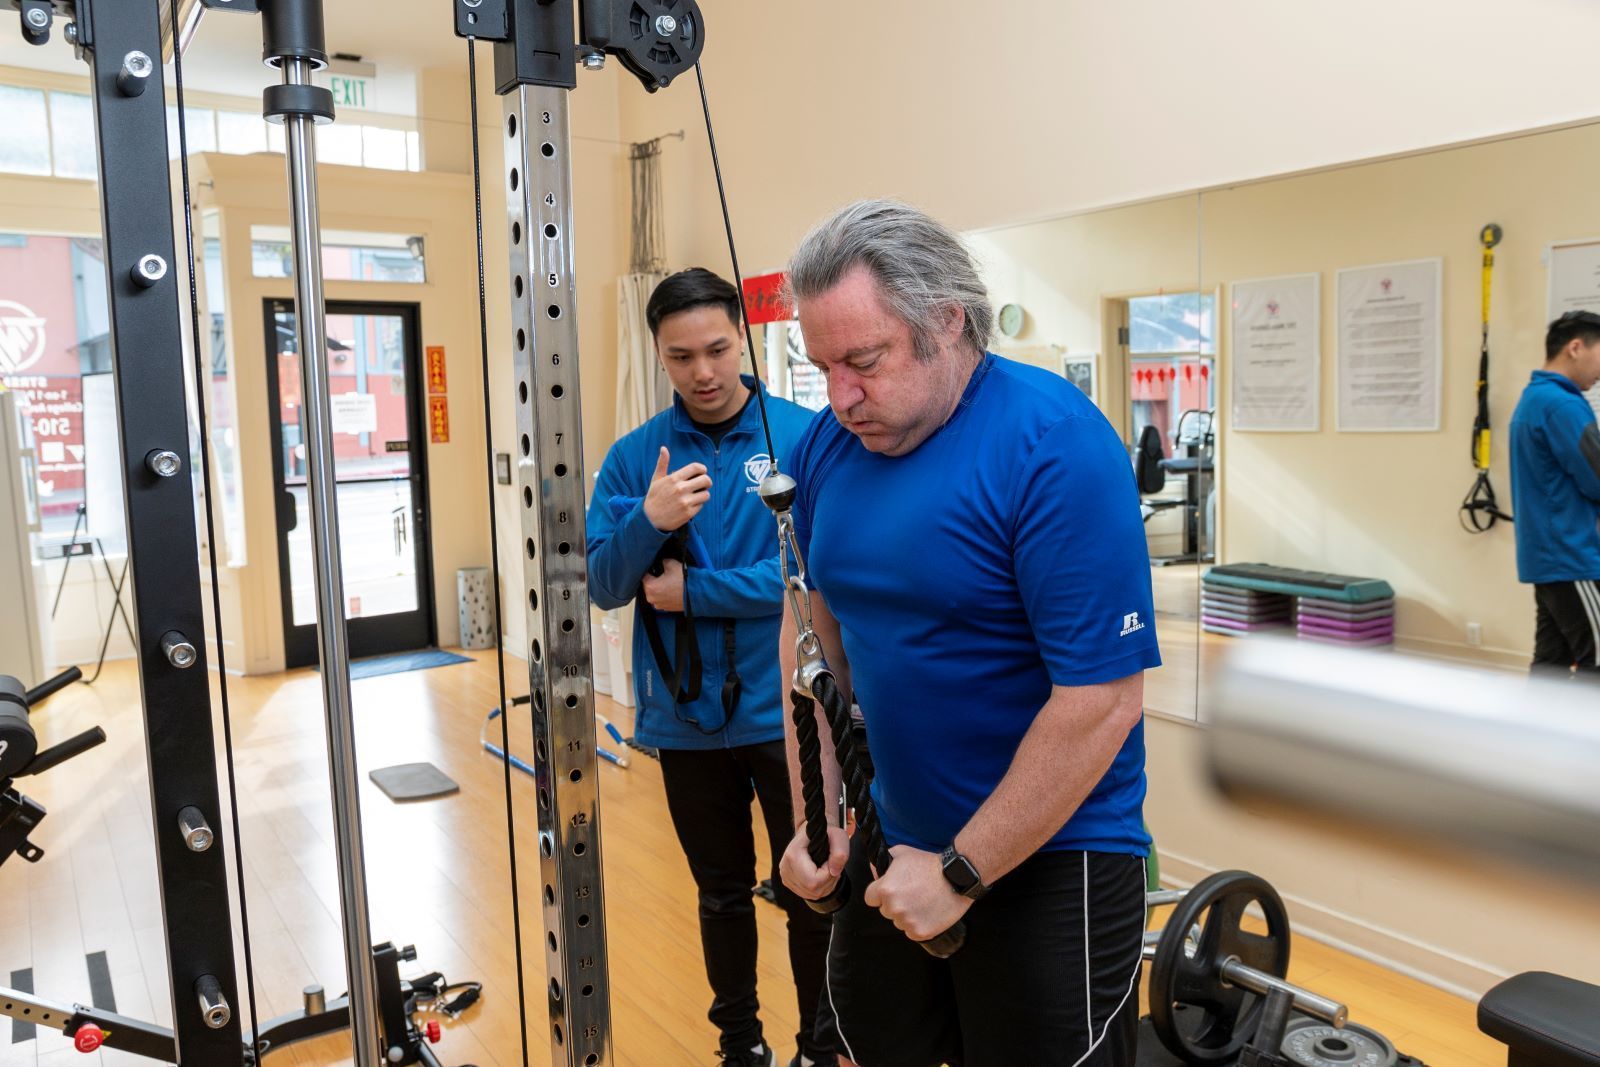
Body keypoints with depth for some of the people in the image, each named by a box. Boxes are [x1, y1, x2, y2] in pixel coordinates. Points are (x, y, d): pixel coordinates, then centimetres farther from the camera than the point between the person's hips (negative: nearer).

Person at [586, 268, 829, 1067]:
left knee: (809, 895, 12)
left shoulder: (806, 437, -9)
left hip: (785, 712, -2)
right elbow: (602, 587, -3)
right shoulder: (634, 456, 0)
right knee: (722, 892, 20)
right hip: (685, 719, 3)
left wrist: (694, 592, -13)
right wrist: (650, 519, -22)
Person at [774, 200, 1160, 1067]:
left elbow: (1104, 701, -23)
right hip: (891, 843, 6)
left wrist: (963, 872, -17)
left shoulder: (1054, 445, -21)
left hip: (1051, 859, -5)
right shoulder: (826, 447, -3)